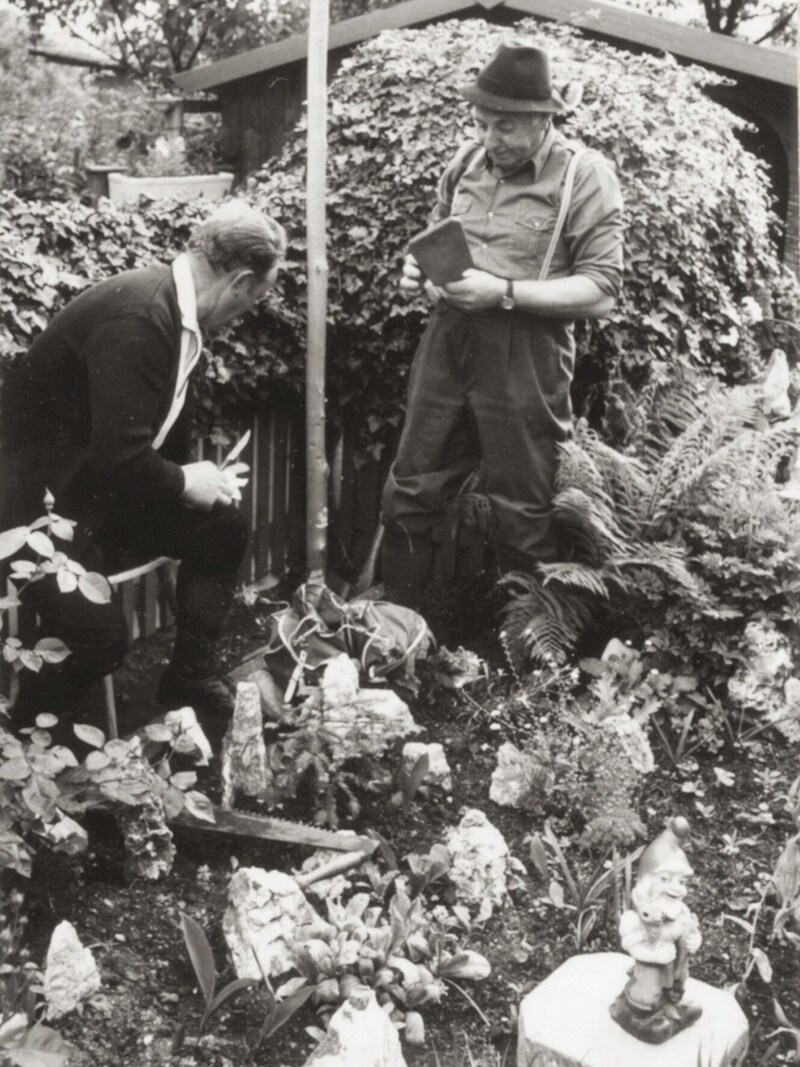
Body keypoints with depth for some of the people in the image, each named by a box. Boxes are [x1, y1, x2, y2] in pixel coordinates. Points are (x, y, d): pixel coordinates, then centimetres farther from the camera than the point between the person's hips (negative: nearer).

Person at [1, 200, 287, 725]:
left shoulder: (175, 306, 1)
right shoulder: (137, 316, -29)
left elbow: (167, 415, 14)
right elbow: (120, 455, -31)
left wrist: (194, 477, 2)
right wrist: (184, 483, -14)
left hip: (102, 484, 9)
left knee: (223, 530, 5)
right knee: (102, 637, -17)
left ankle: (190, 676, 18)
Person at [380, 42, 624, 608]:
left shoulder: (585, 175, -8)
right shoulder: (467, 161, 9)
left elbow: (601, 291, -13)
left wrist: (504, 292, -21)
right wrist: (419, 264, 1)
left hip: (524, 354, -5)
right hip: (448, 340, 6)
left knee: (523, 513, 5)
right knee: (409, 493, 10)